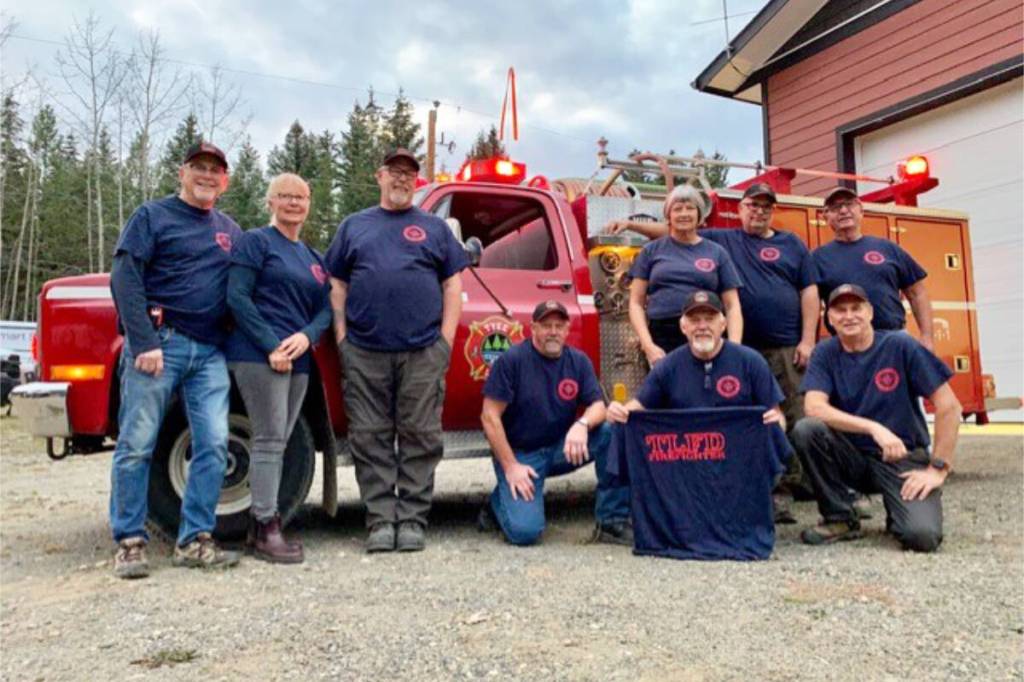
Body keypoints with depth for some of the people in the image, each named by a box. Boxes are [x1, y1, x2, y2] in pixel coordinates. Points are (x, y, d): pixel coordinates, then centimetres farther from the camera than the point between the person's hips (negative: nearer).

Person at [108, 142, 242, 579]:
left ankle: (194, 541, 4)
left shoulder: (230, 230, 19)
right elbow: (124, 278, -5)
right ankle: (129, 542, 7)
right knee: (137, 444, -2)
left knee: (214, 444, -3)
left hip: (211, 352, 4)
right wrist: (144, 342, -15)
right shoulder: (153, 216, 5)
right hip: (160, 342, -4)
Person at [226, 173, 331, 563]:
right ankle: (266, 528, -2)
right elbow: (237, 297, -9)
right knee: (269, 440, -9)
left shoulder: (312, 257, 20)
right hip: (259, 355, -7)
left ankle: (261, 526, 18)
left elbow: (325, 307, 15)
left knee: (278, 442, 9)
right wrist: (271, 347, -16)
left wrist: (307, 336, -7)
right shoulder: (256, 242, 0)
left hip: (298, 360, 7)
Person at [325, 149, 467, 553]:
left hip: (423, 352, -1)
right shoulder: (354, 226, 18)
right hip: (364, 353, 1)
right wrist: (342, 337, 3)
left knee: (419, 437, 0)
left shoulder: (435, 227, 15)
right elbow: (337, 285, 14)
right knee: (370, 438, 2)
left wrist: (446, 338, -1)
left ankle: (412, 520, 8)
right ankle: (380, 520, 9)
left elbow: (452, 284, 10)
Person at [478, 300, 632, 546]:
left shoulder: (578, 361, 1)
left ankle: (612, 521, -10)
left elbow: (598, 406, -3)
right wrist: (510, 466, -16)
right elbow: (490, 416, -13)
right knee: (525, 531, -23)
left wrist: (582, 424, -28)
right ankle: (499, 501, 14)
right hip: (520, 453, -4)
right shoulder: (512, 360, -12)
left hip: (562, 448, 4)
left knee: (613, 434, -22)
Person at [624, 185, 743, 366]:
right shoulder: (651, 250, 11)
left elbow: (732, 306, 10)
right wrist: (648, 345, -5)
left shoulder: (716, 253, 13)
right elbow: (636, 303, 8)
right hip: (662, 339, 0)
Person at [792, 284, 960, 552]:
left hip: (902, 458, -2)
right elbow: (814, 407, -18)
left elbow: (949, 407, -7)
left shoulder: (901, 346, -7)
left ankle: (897, 509, 13)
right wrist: (874, 428, -28)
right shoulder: (825, 354, -2)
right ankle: (840, 519, -7)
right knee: (805, 429, -27)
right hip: (851, 457, 2)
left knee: (922, 536, -27)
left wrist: (938, 468, -12)